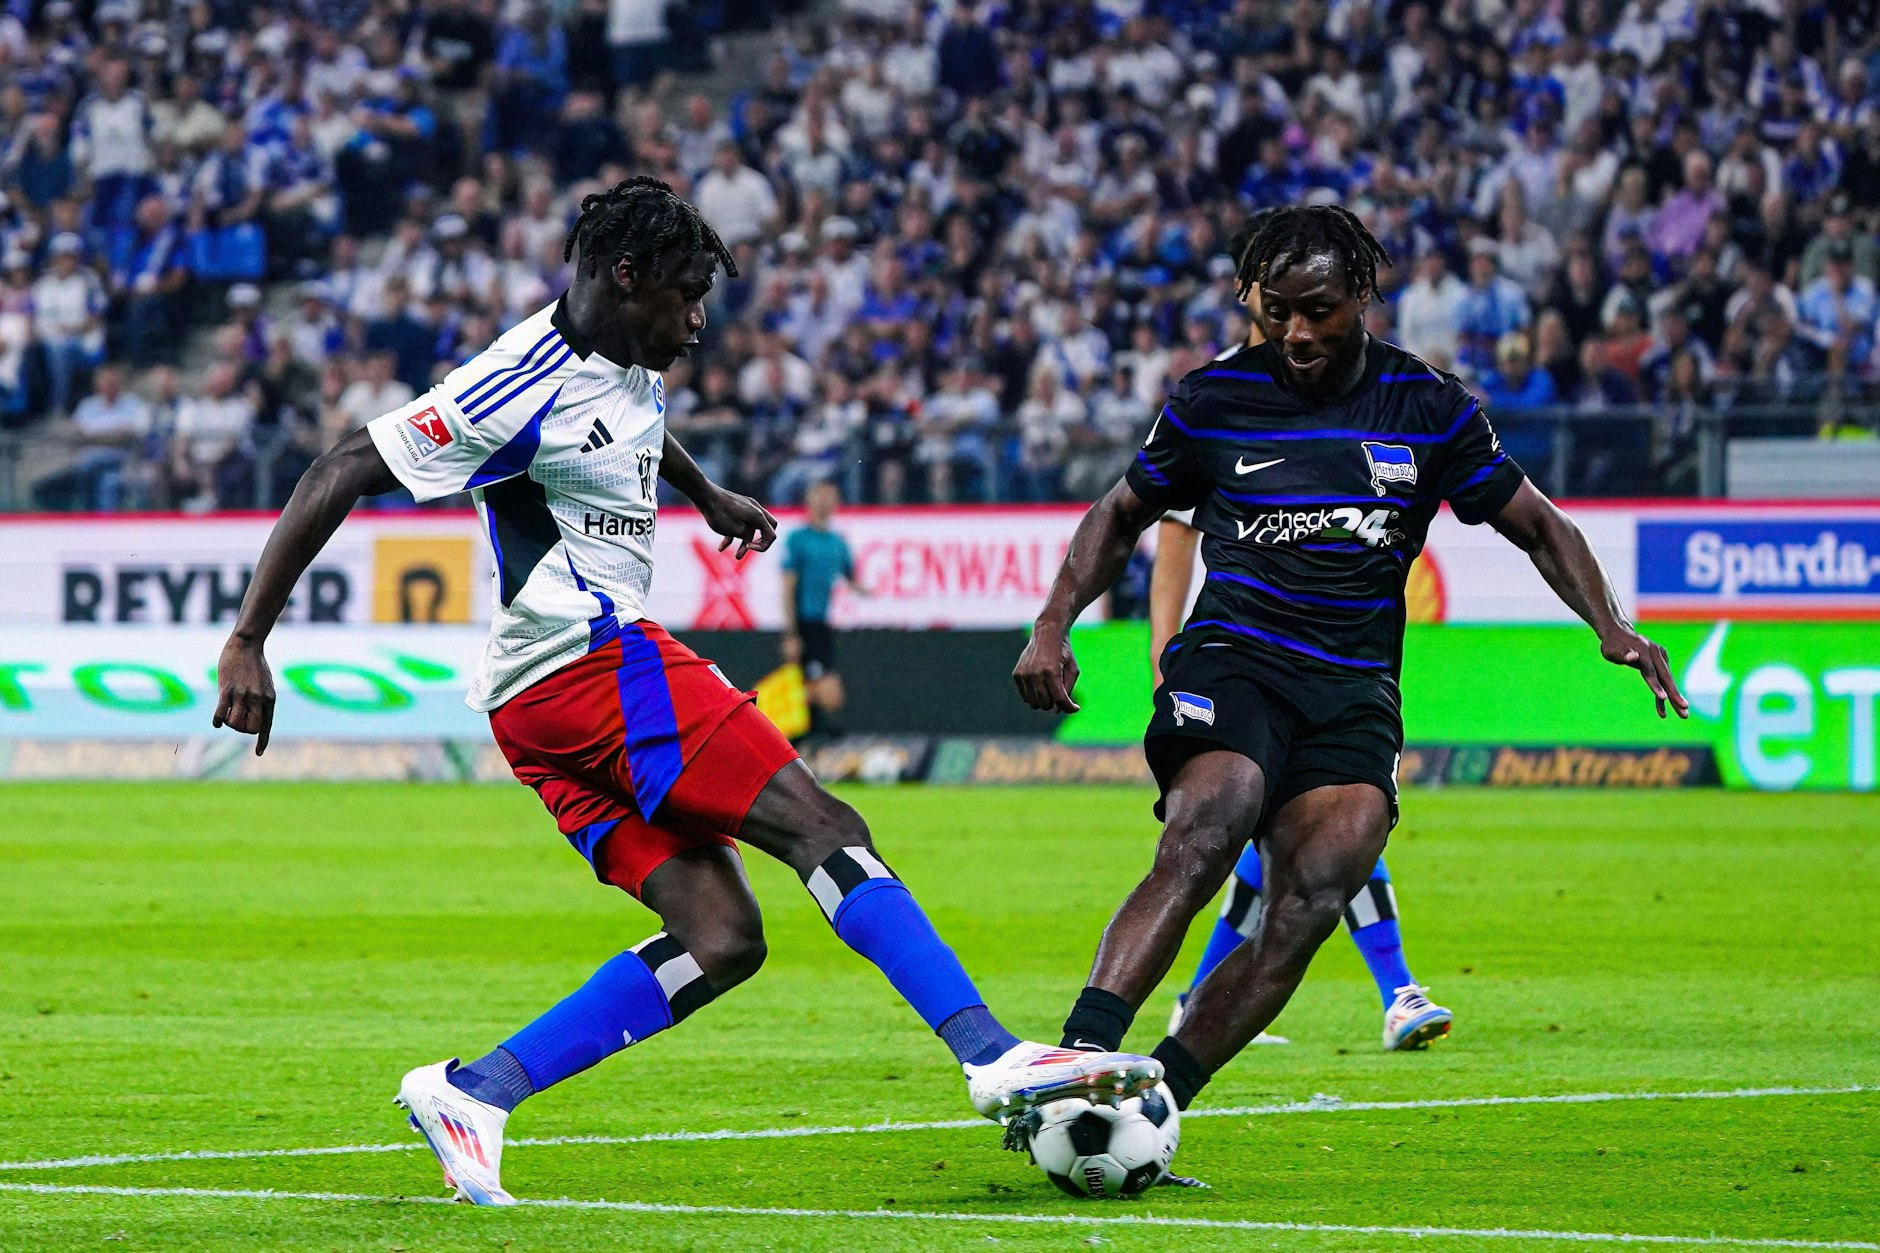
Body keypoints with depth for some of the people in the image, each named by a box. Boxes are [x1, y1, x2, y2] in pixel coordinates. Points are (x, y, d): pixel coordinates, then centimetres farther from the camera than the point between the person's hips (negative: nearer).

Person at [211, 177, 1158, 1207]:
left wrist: (708, 494, 54)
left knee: (721, 941, -3)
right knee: (822, 829, -15)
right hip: (588, 660, -10)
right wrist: (248, 642, -17)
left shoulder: (626, 363, 15)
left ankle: (472, 1092, -7)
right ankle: (995, 1056, -21)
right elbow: (341, 476, -14)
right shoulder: (523, 387, -13)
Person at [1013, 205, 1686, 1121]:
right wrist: (1053, 627, 7)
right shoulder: (1214, 399, 7)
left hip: (1354, 692, 2)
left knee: (1310, 906, -22)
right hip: (1232, 664, -2)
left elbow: (1538, 527, 16)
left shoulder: (1428, 407, 8)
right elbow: (1123, 515, 21)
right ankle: (1075, 1064, -43)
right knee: (1201, 843, -32)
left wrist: (1611, 628, 0)